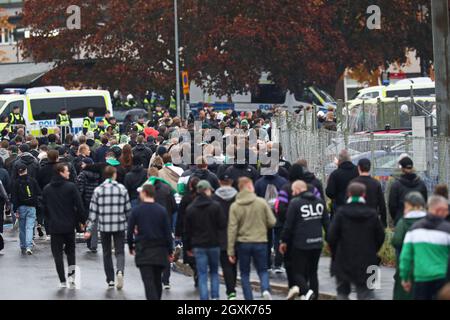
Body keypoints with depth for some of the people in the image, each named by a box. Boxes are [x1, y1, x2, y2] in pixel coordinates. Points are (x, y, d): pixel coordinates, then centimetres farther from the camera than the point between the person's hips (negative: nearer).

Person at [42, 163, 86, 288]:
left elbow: (44, 207, 8)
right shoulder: (71, 187, -10)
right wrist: (83, 220, 2)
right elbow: (79, 206, -10)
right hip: (69, 226, -1)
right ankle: (71, 275, 6)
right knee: (70, 249, 18)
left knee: (57, 253, 6)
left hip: (54, 227, 1)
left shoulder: (47, 189, 1)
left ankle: (63, 281, 2)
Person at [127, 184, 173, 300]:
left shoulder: (136, 211, -5)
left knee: (148, 281, -7)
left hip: (143, 251, -3)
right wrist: (170, 251, 7)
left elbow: (130, 231, -2)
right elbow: (168, 232, 0)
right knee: (157, 280, 16)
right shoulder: (162, 211, 0)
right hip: (159, 251, 3)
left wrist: (131, 247, 13)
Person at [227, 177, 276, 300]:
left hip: (243, 243, 0)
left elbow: (232, 229, -7)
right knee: (262, 270, 14)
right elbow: (272, 222, -2)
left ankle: (249, 298, 9)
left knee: (244, 273, 13)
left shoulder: (235, 206, -5)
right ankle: (265, 289, -13)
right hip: (260, 242, 0)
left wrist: (230, 251, -3)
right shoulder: (262, 202, -5)